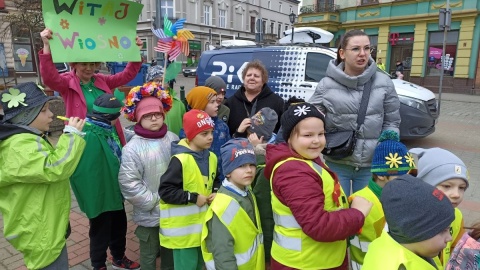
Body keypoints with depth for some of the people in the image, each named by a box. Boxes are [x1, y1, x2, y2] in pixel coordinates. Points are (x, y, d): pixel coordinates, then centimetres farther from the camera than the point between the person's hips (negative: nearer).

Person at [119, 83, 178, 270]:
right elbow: (129, 183, -17)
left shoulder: (173, 139, -3)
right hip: (149, 214, -3)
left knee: (171, 250, 23)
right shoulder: (132, 148, -15)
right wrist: (154, 202, -15)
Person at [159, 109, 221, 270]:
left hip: (203, 224, 7)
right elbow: (165, 191, -23)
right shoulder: (180, 160, -23)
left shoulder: (211, 157, 2)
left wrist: (215, 192, -3)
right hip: (184, 227, -7)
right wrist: (193, 197, -22)